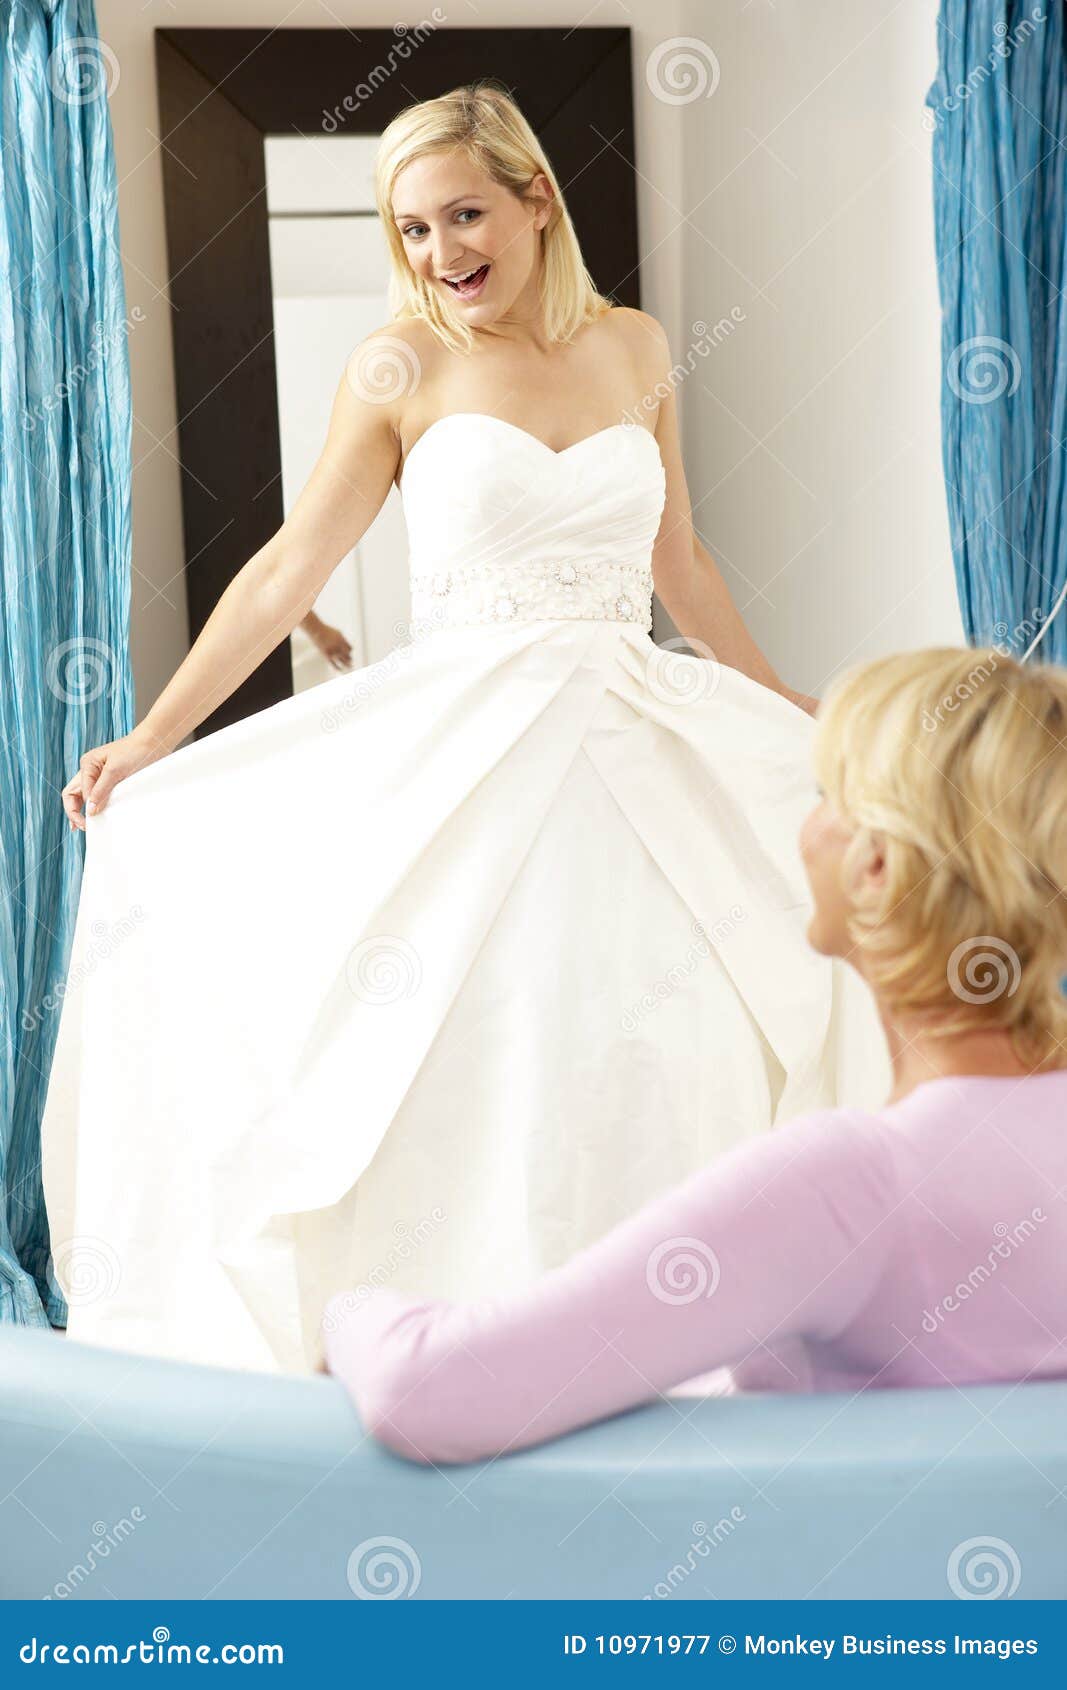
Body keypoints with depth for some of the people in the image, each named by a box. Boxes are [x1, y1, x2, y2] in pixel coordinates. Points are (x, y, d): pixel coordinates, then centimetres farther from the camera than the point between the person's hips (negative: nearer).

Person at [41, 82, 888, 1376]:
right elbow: (288, 570, -2)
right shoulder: (401, 369, -1)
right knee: (461, 1072, -4)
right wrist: (148, 743, -8)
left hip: (633, 756, 3)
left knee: (641, 1076, 4)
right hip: (462, 759, -3)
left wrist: (798, 718, 25)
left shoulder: (632, 348, 9)